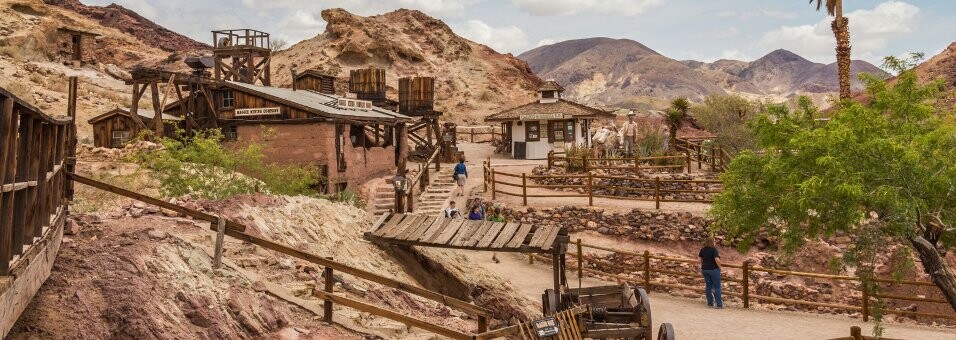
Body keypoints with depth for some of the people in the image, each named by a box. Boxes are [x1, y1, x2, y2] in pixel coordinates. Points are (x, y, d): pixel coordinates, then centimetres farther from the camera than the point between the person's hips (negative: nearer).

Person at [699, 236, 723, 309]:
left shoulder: (702, 250, 4)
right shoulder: (713, 249, -17)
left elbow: (700, 259, 13)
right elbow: (717, 260, -25)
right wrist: (719, 267, -10)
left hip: (705, 269, 6)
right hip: (713, 269, -6)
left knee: (708, 286, 12)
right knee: (717, 287, 2)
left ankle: (710, 303, 16)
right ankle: (719, 304, 2)